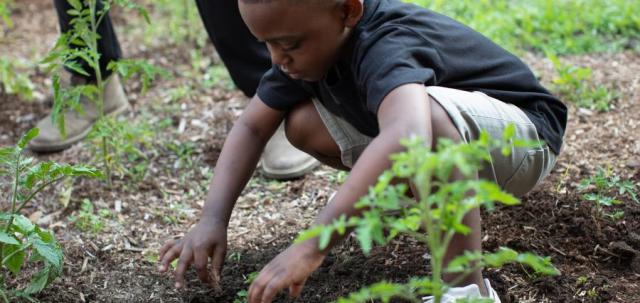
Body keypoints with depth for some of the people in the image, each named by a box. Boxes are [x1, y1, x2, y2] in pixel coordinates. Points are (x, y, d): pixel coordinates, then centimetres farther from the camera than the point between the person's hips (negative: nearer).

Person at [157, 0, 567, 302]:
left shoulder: (386, 46, -35)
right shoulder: (309, 42, -9)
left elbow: (407, 136, -55)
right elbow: (251, 127, -4)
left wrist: (312, 246, -55)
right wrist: (213, 220, -18)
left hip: (524, 138, -8)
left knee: (428, 114, -40)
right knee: (304, 124, -3)